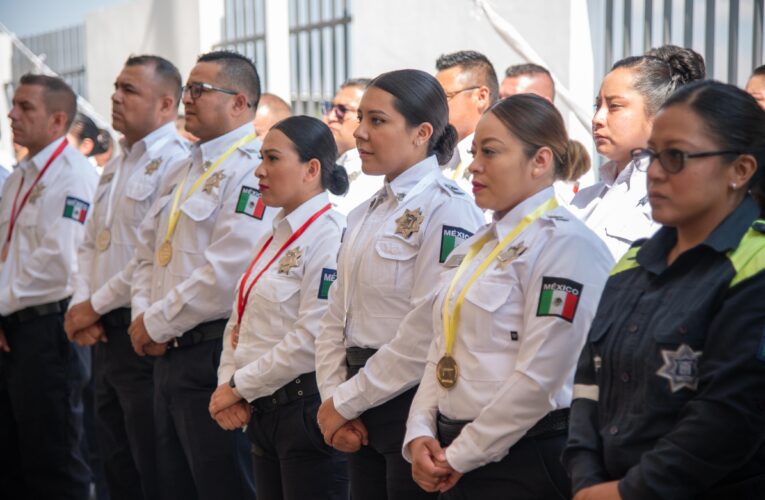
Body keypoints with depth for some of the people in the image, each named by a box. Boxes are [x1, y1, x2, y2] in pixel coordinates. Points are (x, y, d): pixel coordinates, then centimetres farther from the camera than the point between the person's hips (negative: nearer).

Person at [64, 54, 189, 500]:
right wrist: (81, 304, 2)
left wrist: (96, 305, -12)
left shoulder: (174, 162, -12)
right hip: (105, 334, 9)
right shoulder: (116, 167, 18)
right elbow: (91, 244, 19)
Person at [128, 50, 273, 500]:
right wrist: (143, 316, 1)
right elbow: (149, 254, 20)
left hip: (216, 354, -9)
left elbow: (225, 273, -22)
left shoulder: (253, 170, -14)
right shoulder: (183, 172, 17)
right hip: (169, 355, 9)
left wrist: (157, 324, -13)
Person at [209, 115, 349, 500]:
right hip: (263, 409, 8)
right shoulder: (274, 237, 15)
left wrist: (240, 386, -12)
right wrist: (227, 383, 0)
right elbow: (239, 323, 17)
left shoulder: (331, 235, -13)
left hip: (307, 406, -8)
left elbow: (312, 339, -20)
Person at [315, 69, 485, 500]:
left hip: (414, 403, -7)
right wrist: (334, 400, -1)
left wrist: (346, 400, -12)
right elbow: (336, 320, 13)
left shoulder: (448, 209, -13)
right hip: (362, 419, 7)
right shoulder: (364, 215, 14)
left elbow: (428, 332, -19)